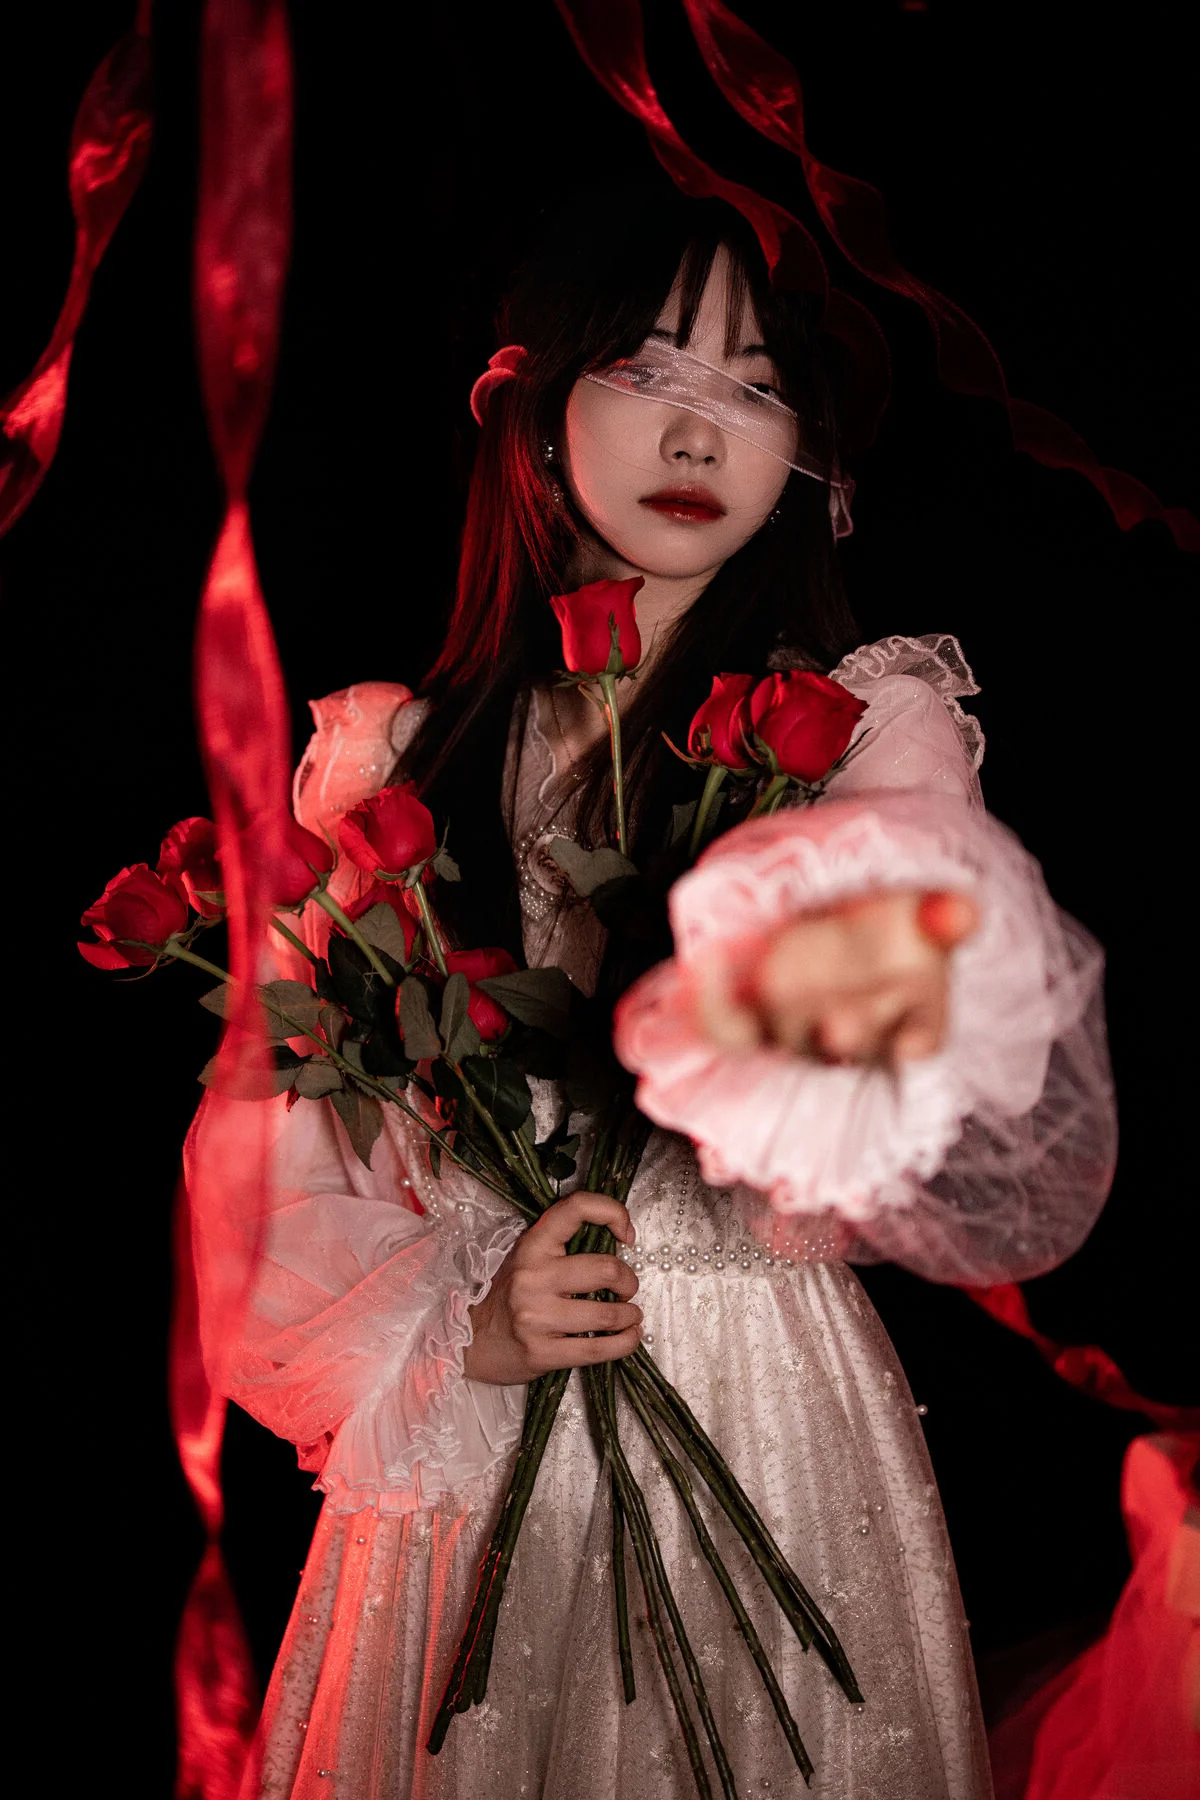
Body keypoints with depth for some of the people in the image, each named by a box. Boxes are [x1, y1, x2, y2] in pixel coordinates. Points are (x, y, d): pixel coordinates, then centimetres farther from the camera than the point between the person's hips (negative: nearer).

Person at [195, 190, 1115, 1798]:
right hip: (453, 1444, 2)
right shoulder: (388, 759, 3)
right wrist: (455, 1327, -11)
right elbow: (270, 1156, 7)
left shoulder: (869, 722, -5)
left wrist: (866, 956, -50)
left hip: (770, 1427, -2)